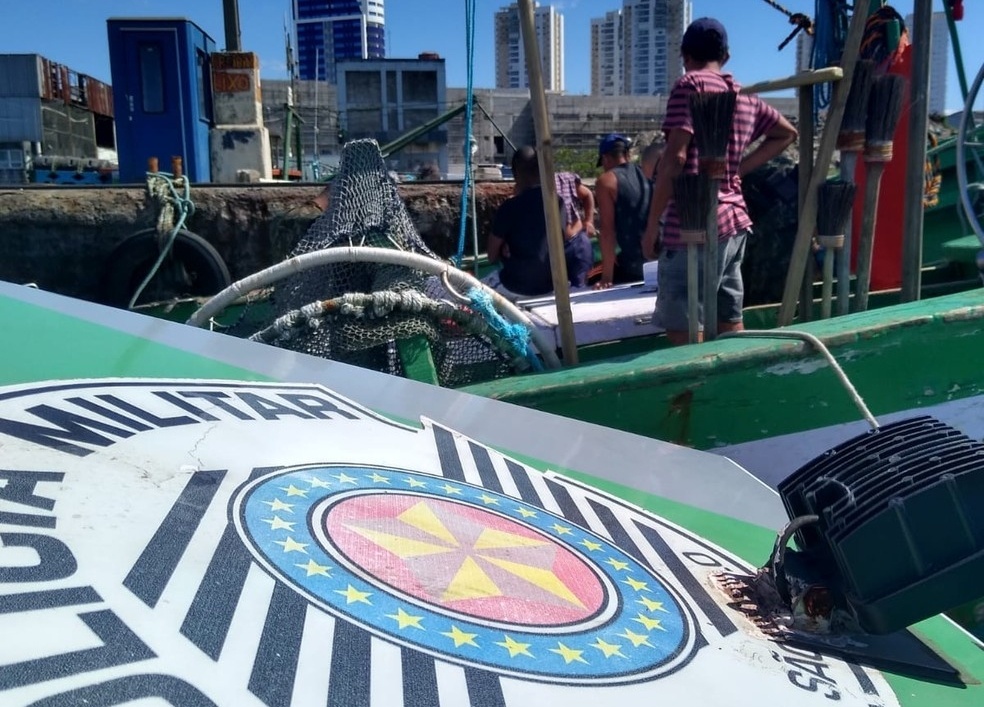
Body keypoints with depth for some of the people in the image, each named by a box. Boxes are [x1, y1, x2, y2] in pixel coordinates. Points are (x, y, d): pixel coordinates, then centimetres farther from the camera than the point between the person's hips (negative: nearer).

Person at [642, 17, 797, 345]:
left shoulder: (690, 84, -5)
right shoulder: (745, 96, 16)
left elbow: (675, 158, -15)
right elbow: (787, 133, 30)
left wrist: (652, 226, -10)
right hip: (735, 221, 8)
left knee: (682, 332, -5)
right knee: (729, 324, 12)